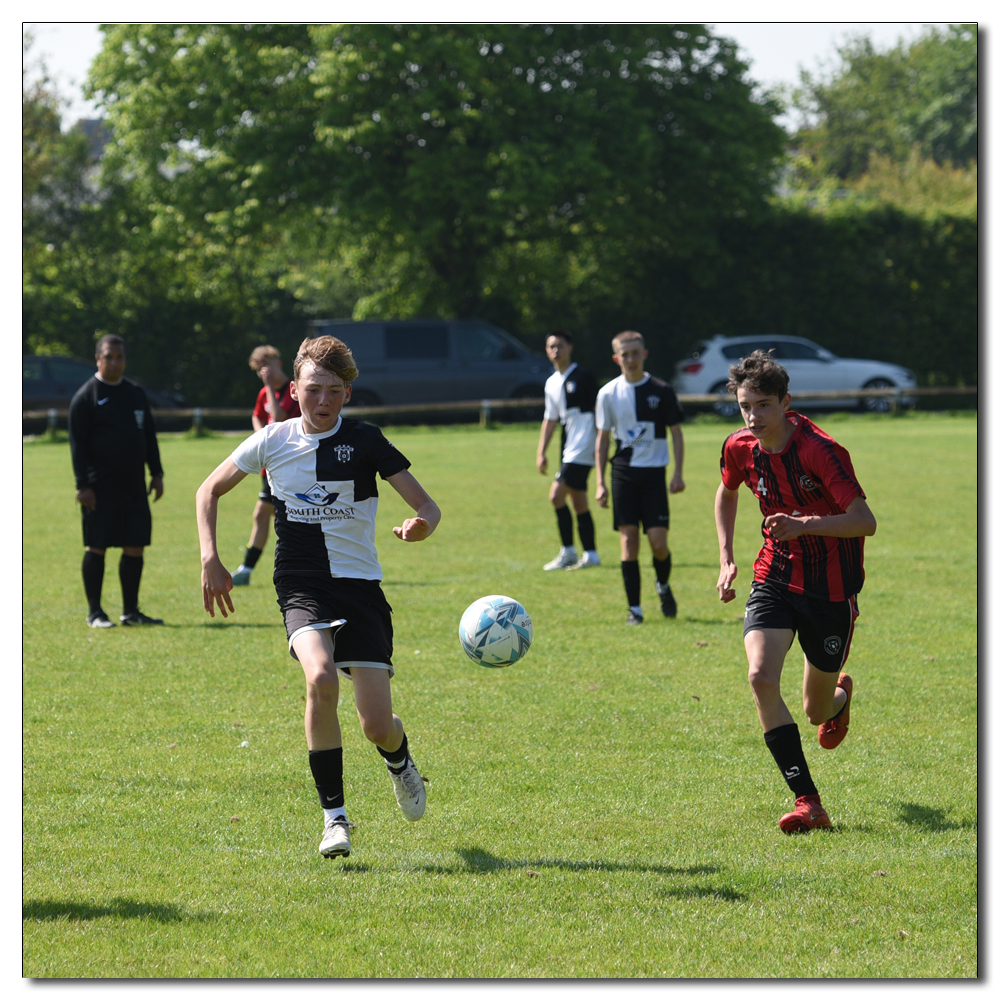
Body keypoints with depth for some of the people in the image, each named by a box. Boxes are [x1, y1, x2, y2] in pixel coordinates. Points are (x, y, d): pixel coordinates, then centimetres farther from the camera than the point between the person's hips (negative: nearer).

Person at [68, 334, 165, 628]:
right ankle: (94, 613, 6)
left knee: (135, 547, 4)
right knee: (96, 548, -2)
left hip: (134, 487, 6)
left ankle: (130, 611, 12)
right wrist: (83, 485, -14)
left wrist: (156, 474, 13)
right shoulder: (85, 397, -4)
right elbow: (77, 443, -8)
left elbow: (149, 435, 20)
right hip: (100, 490, -6)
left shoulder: (136, 393, 14)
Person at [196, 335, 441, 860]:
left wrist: (420, 525, -28)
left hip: (360, 586, 0)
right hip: (302, 587, 0)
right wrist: (210, 559, 4)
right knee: (321, 678, -32)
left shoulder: (364, 442, -3)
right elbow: (210, 490, 16)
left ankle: (400, 764, 34)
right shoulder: (273, 441, 2)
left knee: (377, 725, -8)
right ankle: (334, 816, -18)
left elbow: (428, 507, -4)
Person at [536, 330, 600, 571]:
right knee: (578, 502, 9)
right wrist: (541, 452, 15)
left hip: (583, 449, -8)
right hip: (570, 449, 8)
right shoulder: (551, 383, 15)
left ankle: (567, 552, -6)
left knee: (557, 495, -13)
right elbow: (550, 418, 21)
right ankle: (590, 555, 13)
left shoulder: (583, 378, -8)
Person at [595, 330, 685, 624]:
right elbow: (602, 440, 9)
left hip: (654, 472, -1)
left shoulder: (661, 391, 0)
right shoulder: (608, 394, 3)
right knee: (628, 538, -4)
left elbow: (676, 432, 6)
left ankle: (663, 586, 24)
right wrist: (600, 483, 4)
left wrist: (678, 473, -2)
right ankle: (634, 608, 1)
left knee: (658, 541, -7)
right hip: (623, 472, 1)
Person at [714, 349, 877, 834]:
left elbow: (865, 521, -24)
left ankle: (840, 695, 51)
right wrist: (726, 560, 12)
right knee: (761, 677, -23)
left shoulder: (820, 450, -21)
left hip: (831, 589, -4)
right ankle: (807, 802, -22)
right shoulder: (740, 448, -3)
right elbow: (727, 493, 20)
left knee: (816, 710, 8)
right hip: (775, 578, 4)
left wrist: (805, 525, -37)